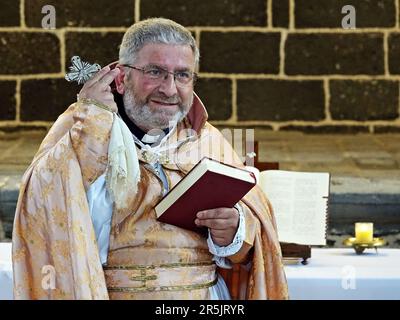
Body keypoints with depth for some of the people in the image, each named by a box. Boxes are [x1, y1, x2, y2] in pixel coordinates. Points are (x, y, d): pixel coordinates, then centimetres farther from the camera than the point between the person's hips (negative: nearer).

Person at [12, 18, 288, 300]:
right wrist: (91, 119, -12)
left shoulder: (208, 141, 13)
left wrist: (235, 231, -10)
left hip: (206, 294, 3)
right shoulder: (78, 128, 5)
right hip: (108, 291, -3)